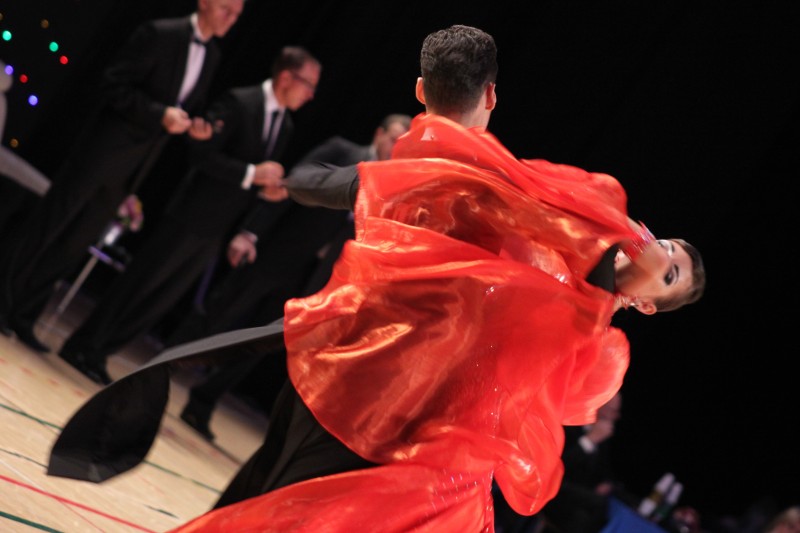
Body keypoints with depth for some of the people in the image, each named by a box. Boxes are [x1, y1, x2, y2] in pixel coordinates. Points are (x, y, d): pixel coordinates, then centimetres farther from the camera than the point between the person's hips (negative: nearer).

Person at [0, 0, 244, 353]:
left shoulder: (212, 56, 10)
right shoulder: (159, 34, -11)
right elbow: (115, 85, -12)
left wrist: (195, 126, -2)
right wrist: (160, 115, -22)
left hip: (130, 169, 6)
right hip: (107, 148, -6)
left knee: (76, 243, 9)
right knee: (46, 227, 0)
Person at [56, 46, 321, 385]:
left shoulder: (285, 126, 10)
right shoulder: (238, 103, -13)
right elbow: (203, 154, -19)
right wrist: (252, 173, -22)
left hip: (217, 232, 7)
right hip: (191, 217, -7)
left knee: (162, 299, 11)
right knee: (140, 283, 1)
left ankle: (98, 352, 21)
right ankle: (83, 347, 13)